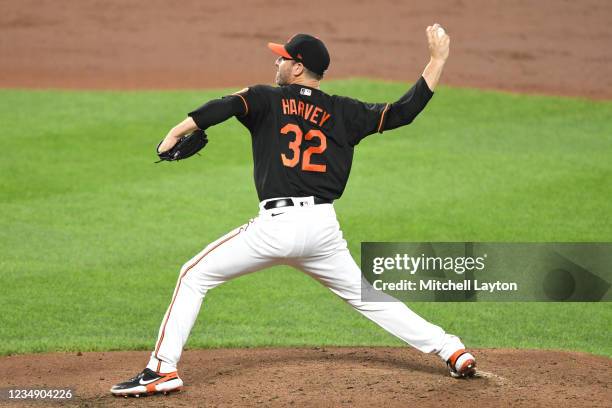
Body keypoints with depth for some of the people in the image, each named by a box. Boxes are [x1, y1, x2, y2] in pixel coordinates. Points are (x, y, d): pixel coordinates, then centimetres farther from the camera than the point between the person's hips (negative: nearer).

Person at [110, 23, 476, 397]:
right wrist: (438, 59, 17)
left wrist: (177, 133, -18)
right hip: (323, 226, 4)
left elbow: (226, 106, -14)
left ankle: (163, 369, -1)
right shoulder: (342, 112, 12)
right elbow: (404, 111, 10)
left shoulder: (268, 100, 5)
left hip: (276, 226, -4)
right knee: (365, 296, 20)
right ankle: (452, 351, 14)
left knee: (194, 276, 9)